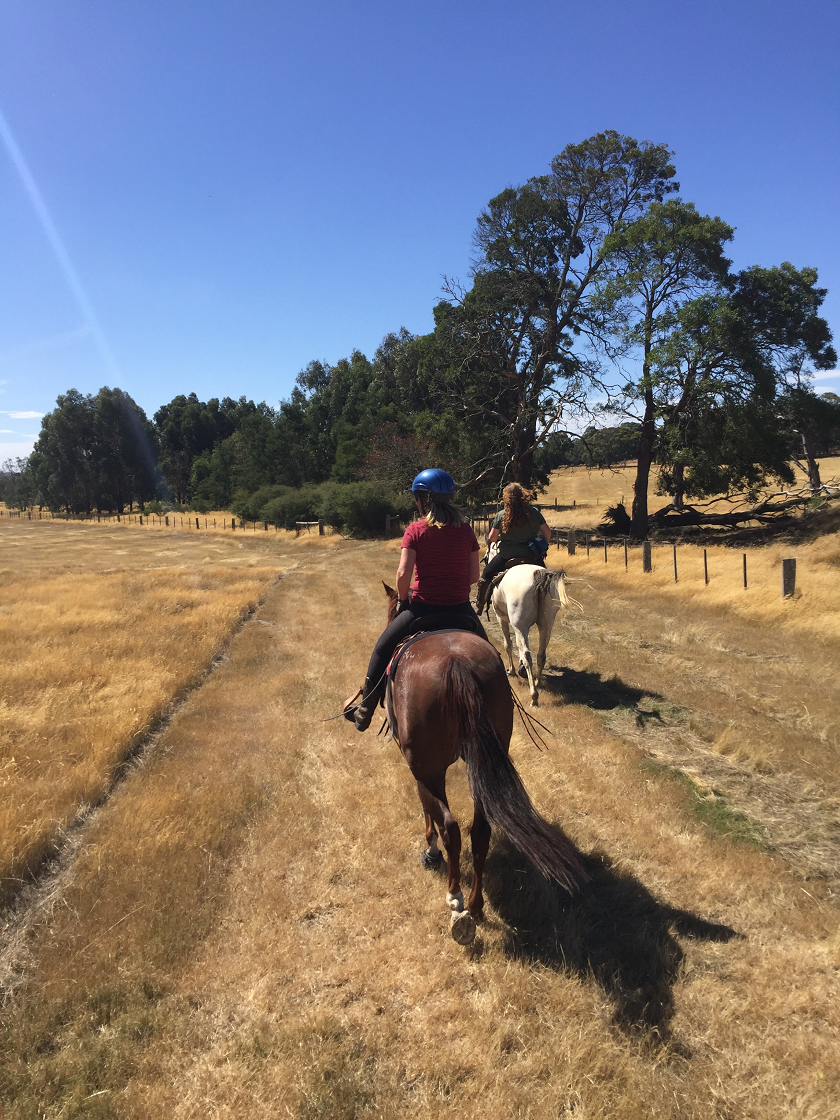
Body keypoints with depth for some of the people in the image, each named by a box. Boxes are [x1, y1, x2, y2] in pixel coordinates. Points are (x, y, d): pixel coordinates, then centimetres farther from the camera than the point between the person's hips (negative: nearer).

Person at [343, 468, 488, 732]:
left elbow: (403, 574, -15)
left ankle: (364, 710, 25)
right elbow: (474, 576, 3)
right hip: (460, 609, 3)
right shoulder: (466, 530, 1)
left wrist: (404, 601, 2)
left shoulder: (416, 530, -9)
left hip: (423, 607, -2)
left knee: (383, 647, 19)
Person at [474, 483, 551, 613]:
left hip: (507, 555, -2)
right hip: (532, 555, 2)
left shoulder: (501, 516, -10)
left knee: (487, 574, 16)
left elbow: (492, 538, -5)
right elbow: (547, 532, 2)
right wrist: (545, 546, 19)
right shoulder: (534, 512, -4)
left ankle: (479, 605, 18)